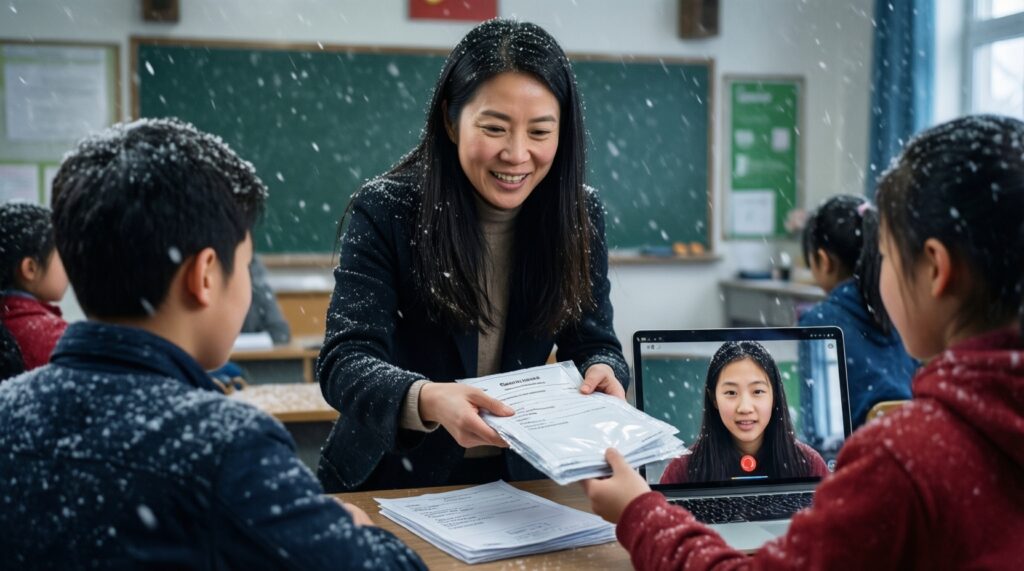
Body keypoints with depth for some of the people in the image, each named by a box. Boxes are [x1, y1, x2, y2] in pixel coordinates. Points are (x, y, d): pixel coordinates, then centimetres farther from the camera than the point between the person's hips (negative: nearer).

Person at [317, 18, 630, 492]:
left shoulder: (579, 215, -3)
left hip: (520, 475, 3)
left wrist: (602, 374, -22)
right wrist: (427, 400, -39)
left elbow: (592, 342, 2)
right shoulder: (384, 211, -12)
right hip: (394, 482, -3)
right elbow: (343, 362, -19)